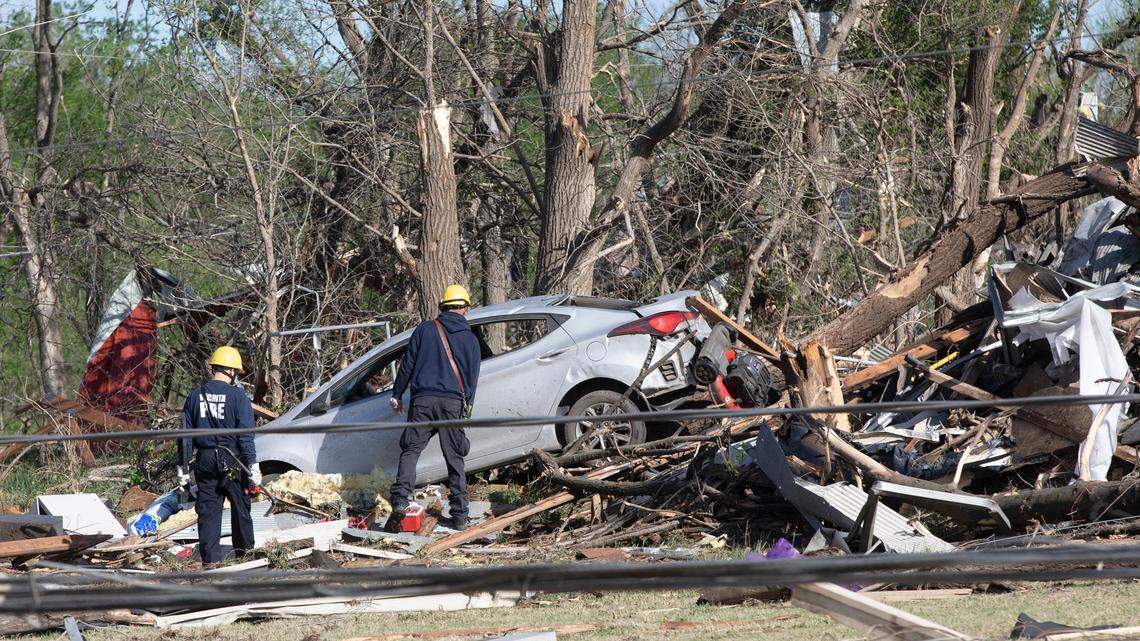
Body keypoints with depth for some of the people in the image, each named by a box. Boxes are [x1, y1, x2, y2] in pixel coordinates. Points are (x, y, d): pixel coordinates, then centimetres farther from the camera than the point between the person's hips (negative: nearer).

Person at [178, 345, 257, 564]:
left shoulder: (195, 396, 6)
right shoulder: (237, 397, -8)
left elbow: (185, 434, 8)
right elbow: (246, 435, -10)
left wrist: (183, 467, 13)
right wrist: (252, 465, -8)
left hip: (204, 461, 3)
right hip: (232, 462, -3)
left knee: (208, 511, 5)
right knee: (240, 506, 12)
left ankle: (210, 558, 2)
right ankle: (244, 549, 23)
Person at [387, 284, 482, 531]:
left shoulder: (425, 329, 6)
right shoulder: (470, 340, 11)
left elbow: (407, 364, 7)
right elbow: (473, 377, 15)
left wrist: (397, 394, 14)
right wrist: (467, 406, 25)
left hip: (423, 399, -1)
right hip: (454, 403, 1)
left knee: (410, 451, -2)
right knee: (455, 459, 7)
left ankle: (400, 501, -22)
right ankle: (459, 515, 6)